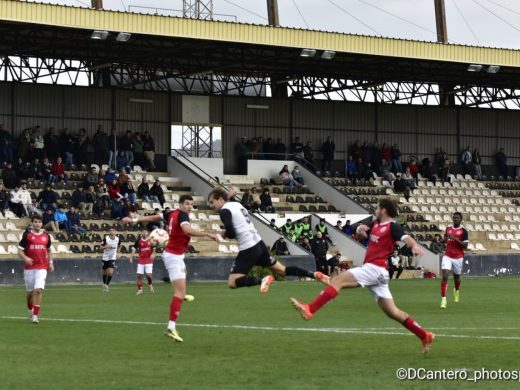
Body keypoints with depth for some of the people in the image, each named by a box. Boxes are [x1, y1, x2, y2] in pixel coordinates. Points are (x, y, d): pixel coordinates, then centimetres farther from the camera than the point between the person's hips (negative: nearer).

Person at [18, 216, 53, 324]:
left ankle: (35, 316, -15)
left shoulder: (46, 236, 9)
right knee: (30, 292, 9)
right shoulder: (27, 235, 1)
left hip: (42, 268, 0)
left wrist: (50, 262, 12)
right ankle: (31, 311, 36)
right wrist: (25, 258, -20)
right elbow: (20, 251, 0)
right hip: (29, 267, 0)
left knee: (39, 290, -16)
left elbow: (49, 250, 24)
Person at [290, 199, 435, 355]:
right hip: (372, 269, 10)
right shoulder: (376, 225, 19)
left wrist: (414, 245, -47)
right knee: (392, 311, 11)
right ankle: (425, 336, 14)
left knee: (338, 280, -16)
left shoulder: (392, 227, -7)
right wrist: (360, 229, 6)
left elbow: (406, 237, -24)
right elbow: (361, 235, 31)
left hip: (375, 269, -10)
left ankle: (309, 310, -24)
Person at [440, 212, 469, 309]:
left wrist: (454, 238, -20)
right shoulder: (448, 229, 8)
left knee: (456, 277, 16)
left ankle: (457, 291, 51)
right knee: (445, 276, -16)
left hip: (458, 257, -2)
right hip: (447, 256, 2)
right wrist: (445, 239, 2)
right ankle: (443, 299, -18)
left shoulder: (463, 231, -5)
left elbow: (465, 246, -12)